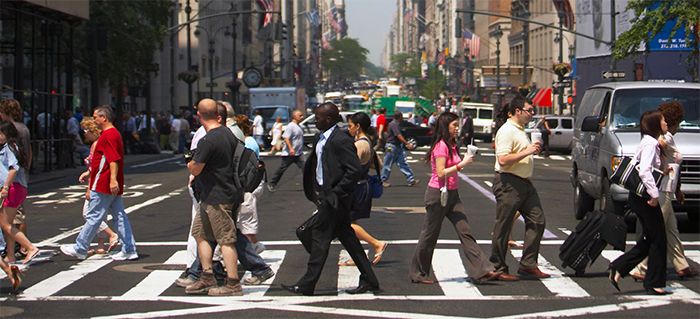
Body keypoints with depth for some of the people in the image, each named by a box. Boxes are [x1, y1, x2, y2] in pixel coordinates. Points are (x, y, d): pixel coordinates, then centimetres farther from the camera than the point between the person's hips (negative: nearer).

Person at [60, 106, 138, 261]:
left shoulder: (109, 135, -13)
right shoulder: (112, 133, 20)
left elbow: (114, 160, -24)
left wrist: (113, 180, -31)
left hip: (103, 185, -10)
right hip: (113, 187, 10)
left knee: (93, 217, -2)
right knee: (119, 216, 7)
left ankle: (80, 249, 5)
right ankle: (129, 250, 5)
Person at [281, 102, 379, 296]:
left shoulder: (341, 141, -18)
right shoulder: (320, 139, 12)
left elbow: (355, 170, -21)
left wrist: (336, 191, -19)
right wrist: (315, 192, 11)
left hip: (334, 198, -10)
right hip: (324, 195, 10)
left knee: (320, 237, -4)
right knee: (347, 238, 12)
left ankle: (307, 285, 3)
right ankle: (369, 280, 17)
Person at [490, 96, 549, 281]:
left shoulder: (520, 130, 17)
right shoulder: (507, 131, -14)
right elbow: (503, 160, -24)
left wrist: (533, 150, 16)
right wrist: (527, 152, -22)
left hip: (525, 183, 10)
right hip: (509, 184, -10)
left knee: (537, 221, 4)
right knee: (503, 227, -2)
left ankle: (528, 265, 11)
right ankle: (497, 268, 6)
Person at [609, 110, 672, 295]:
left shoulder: (651, 143, 17)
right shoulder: (650, 144, -14)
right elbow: (644, 171, -26)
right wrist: (654, 194, -24)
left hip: (638, 196, 10)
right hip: (644, 197, -10)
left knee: (649, 240, 12)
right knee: (658, 239, -3)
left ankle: (618, 268, 8)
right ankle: (655, 283, 3)